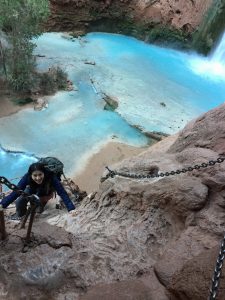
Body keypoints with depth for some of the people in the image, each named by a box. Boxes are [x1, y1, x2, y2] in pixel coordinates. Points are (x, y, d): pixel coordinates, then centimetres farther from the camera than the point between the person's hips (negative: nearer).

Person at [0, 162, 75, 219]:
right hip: (32, 190, 0)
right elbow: (15, 192, -36)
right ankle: (20, 215, 7)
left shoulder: (51, 177, -41)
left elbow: (62, 193, -44)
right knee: (19, 201, -22)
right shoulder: (27, 177, -37)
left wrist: (71, 209, -54)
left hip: (46, 193, 0)